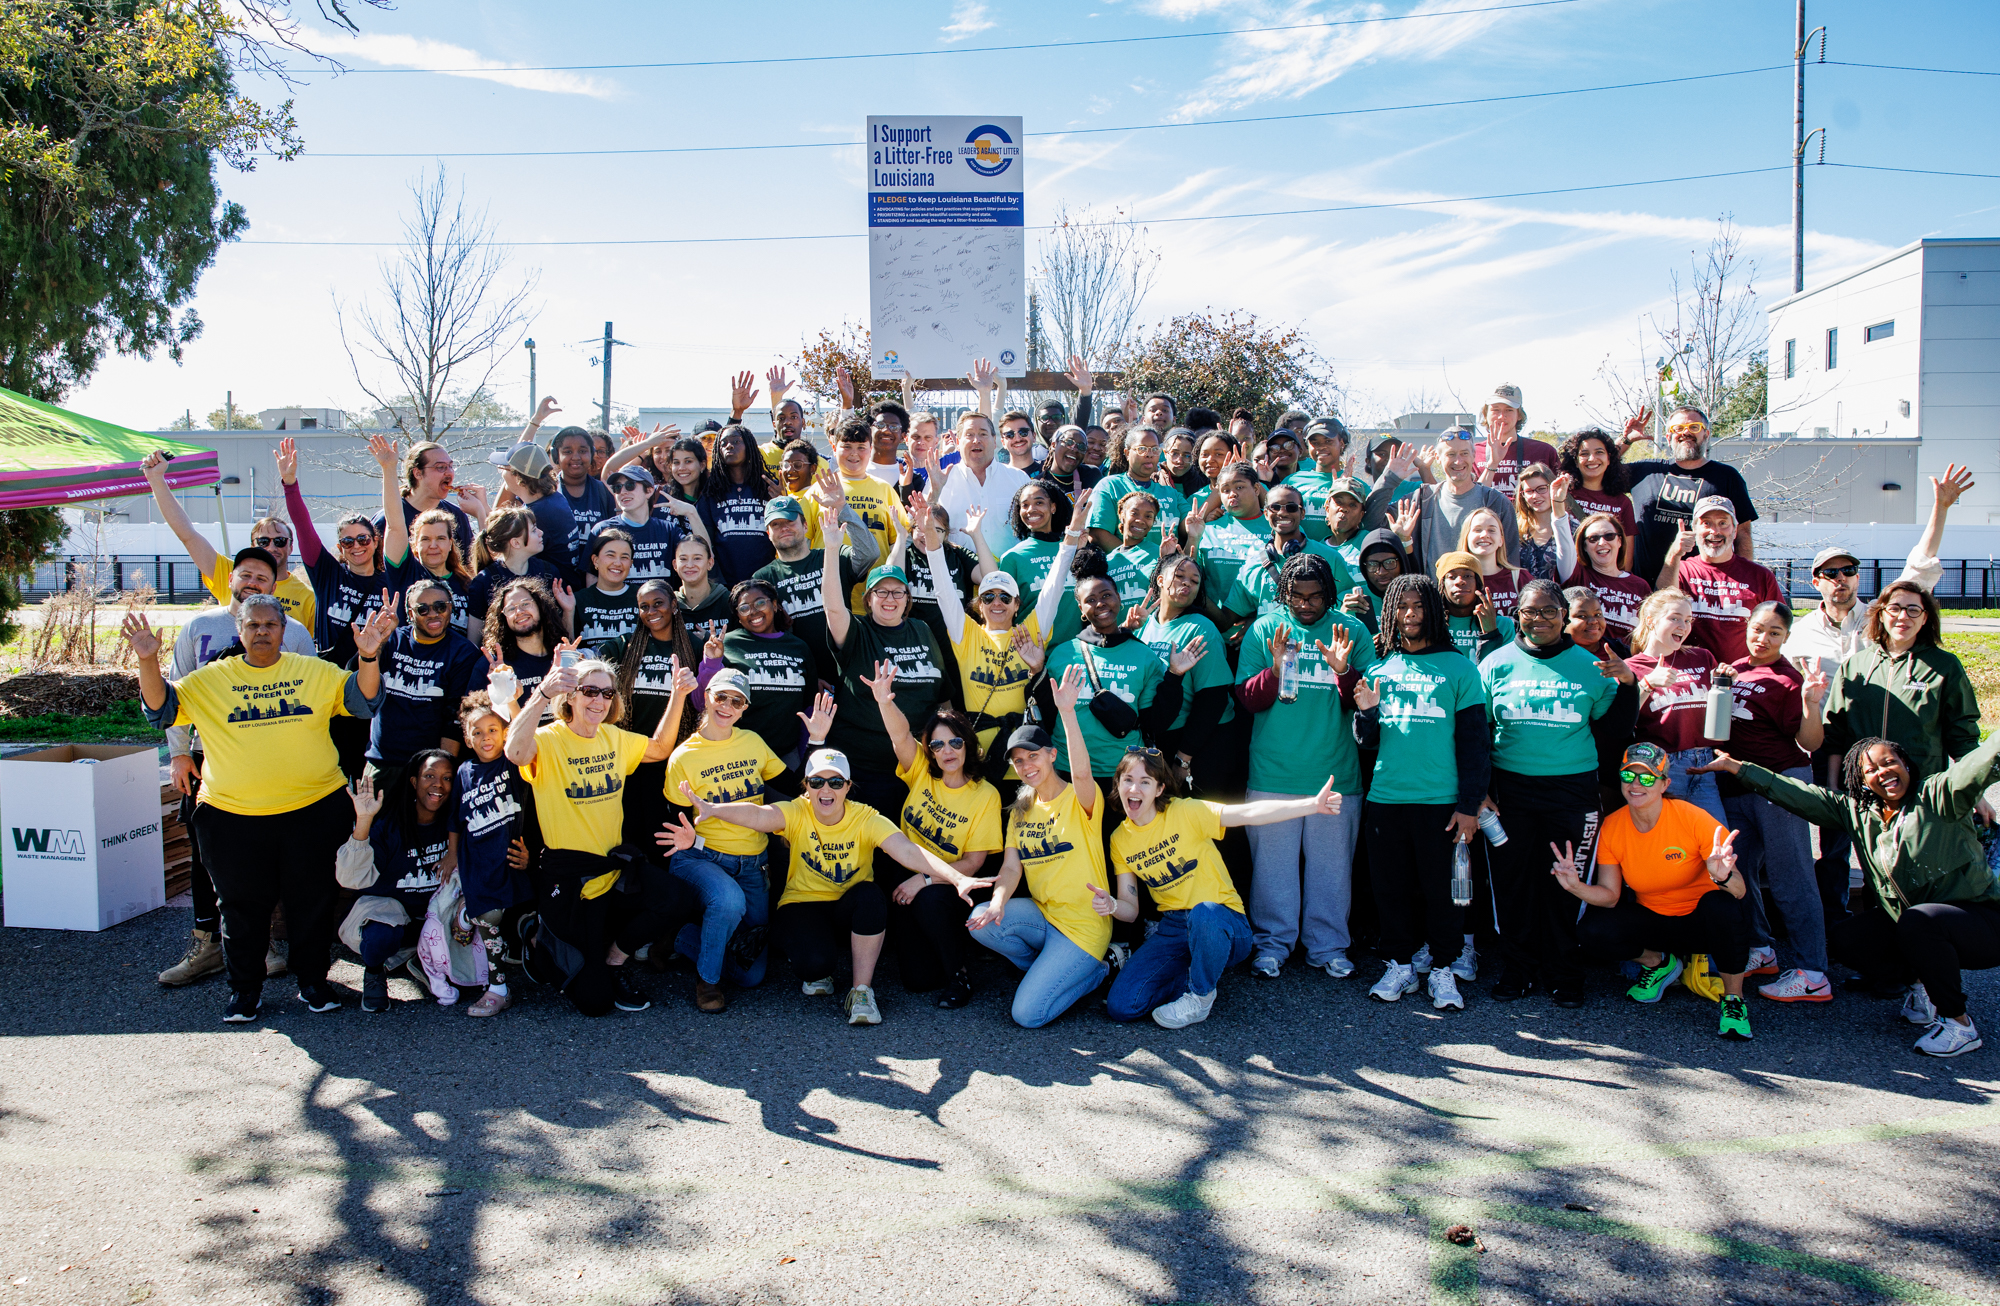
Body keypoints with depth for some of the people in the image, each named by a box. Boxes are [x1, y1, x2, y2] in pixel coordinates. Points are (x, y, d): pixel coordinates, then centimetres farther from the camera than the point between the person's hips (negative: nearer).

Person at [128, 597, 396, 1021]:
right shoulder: (210, 679, 6)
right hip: (232, 816, 0)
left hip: (312, 810, 0)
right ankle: (244, 988, 25)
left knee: (312, 902, 9)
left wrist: (368, 656, -20)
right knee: (241, 907, 9)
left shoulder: (317, 672, 5)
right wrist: (149, 663, -15)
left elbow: (363, 700, -3)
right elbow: (161, 710, 1)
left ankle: (313, 981, 25)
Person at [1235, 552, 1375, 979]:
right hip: (1273, 772, 0)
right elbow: (1246, 699, -1)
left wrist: (1344, 671, -17)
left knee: (1331, 865, 8)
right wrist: (1275, 669, -19)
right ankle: (1272, 943, 20)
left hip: (1336, 773, 1)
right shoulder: (1265, 629, 4)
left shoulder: (1352, 630, 5)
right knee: (1273, 864, 6)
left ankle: (1327, 946, 22)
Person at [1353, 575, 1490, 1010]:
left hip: (1441, 800, -3)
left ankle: (1444, 968, 15)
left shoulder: (1459, 667, 0)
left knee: (1441, 886, 2)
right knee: (1390, 884, 8)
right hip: (1385, 796, 3)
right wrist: (1365, 713, -9)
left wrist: (1469, 804, -6)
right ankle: (1400, 964, 20)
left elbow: (1474, 742, -1)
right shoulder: (1379, 667, 10)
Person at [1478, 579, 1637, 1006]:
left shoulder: (1589, 666, 5)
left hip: (1572, 790, 0)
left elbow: (1613, 732, 8)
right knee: (1512, 882, 5)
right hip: (1510, 790, 0)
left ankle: (1563, 975, 19)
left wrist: (1627, 686, -6)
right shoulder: (1497, 664, 4)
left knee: (1565, 886, 4)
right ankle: (1518, 970, 19)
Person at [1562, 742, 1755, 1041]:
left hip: (1702, 921, -3)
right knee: (1590, 932, -22)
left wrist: (1723, 876, -48)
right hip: (1652, 919, 3)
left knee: (1722, 904, -37)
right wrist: (1578, 888, -28)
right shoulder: (1611, 828, -11)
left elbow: (1740, 891, -24)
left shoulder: (1693, 818, -22)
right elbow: (1610, 895, -7)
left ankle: (1734, 999, -11)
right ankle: (1658, 963, 12)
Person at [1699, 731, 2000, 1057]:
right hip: (1903, 921, 6)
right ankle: (1920, 981, 11)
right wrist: (1735, 767, -1)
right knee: (1844, 939, -11)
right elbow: (1797, 795, 3)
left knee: (1917, 921, -36)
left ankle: (1958, 1023, -17)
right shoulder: (1856, 809, 2)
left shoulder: (1937, 796, -15)